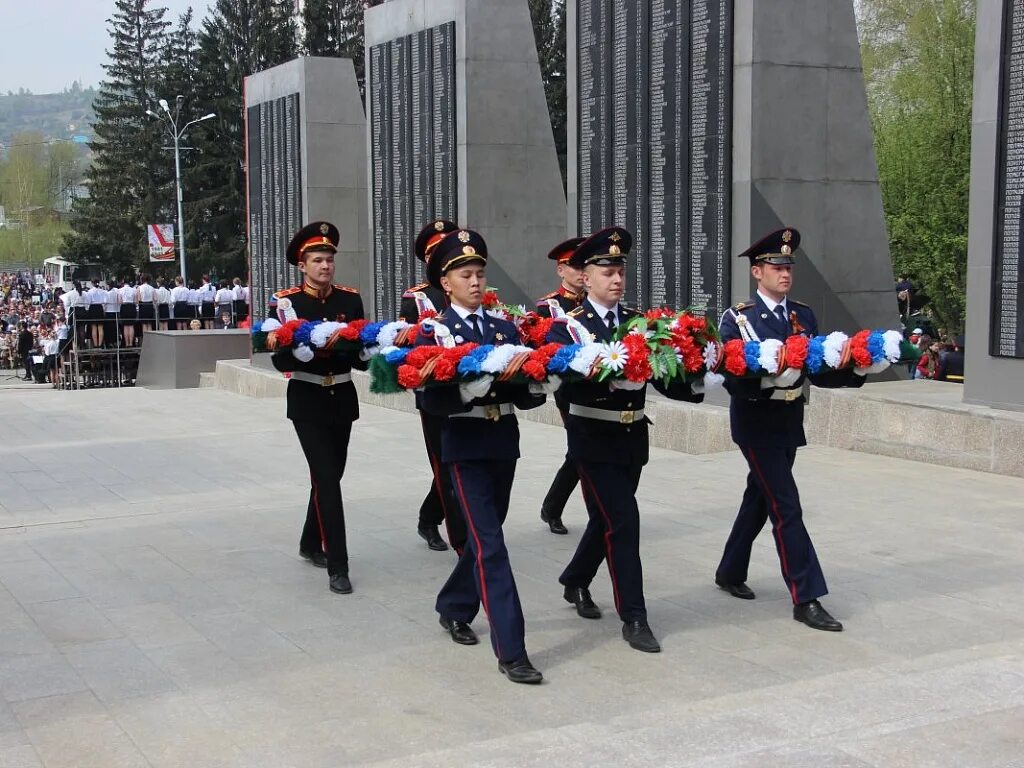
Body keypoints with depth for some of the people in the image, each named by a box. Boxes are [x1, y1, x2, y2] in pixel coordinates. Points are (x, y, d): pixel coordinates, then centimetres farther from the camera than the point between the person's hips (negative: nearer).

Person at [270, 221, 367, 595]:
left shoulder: (350, 299, 3)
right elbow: (281, 360, -11)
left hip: (342, 398, 4)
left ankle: (311, 543, 36)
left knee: (330, 475, 14)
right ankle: (337, 565, -10)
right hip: (307, 400, -4)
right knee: (326, 478, -11)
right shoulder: (285, 302, -6)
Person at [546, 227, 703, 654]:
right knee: (623, 522, -9)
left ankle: (575, 582, 42)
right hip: (593, 440, -5)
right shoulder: (566, 327, -7)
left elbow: (665, 377, -1)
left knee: (606, 520, 17)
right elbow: (567, 385, -22)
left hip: (632, 439, 5)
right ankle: (633, 618, -1)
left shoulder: (640, 321, 6)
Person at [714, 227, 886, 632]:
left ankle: (730, 572, 35)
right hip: (756, 422, -6)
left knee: (759, 500, 18)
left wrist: (859, 369, -11)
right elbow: (733, 380, -17)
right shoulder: (737, 319, -10)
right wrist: (770, 378, -34)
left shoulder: (804, 315, 7)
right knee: (786, 509, -9)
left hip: (789, 423, 6)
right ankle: (806, 599, -6)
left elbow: (818, 373, 5)